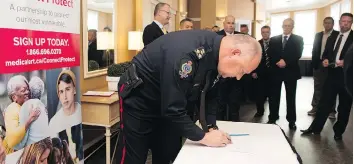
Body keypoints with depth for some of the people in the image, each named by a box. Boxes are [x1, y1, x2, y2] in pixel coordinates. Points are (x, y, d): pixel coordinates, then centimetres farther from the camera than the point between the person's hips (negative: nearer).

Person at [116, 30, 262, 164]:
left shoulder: (217, 53, -9)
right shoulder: (187, 53, -36)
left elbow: (208, 95, 2)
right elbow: (173, 108, -33)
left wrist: (211, 127, -9)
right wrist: (203, 137, -24)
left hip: (166, 105, 8)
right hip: (138, 99, -7)